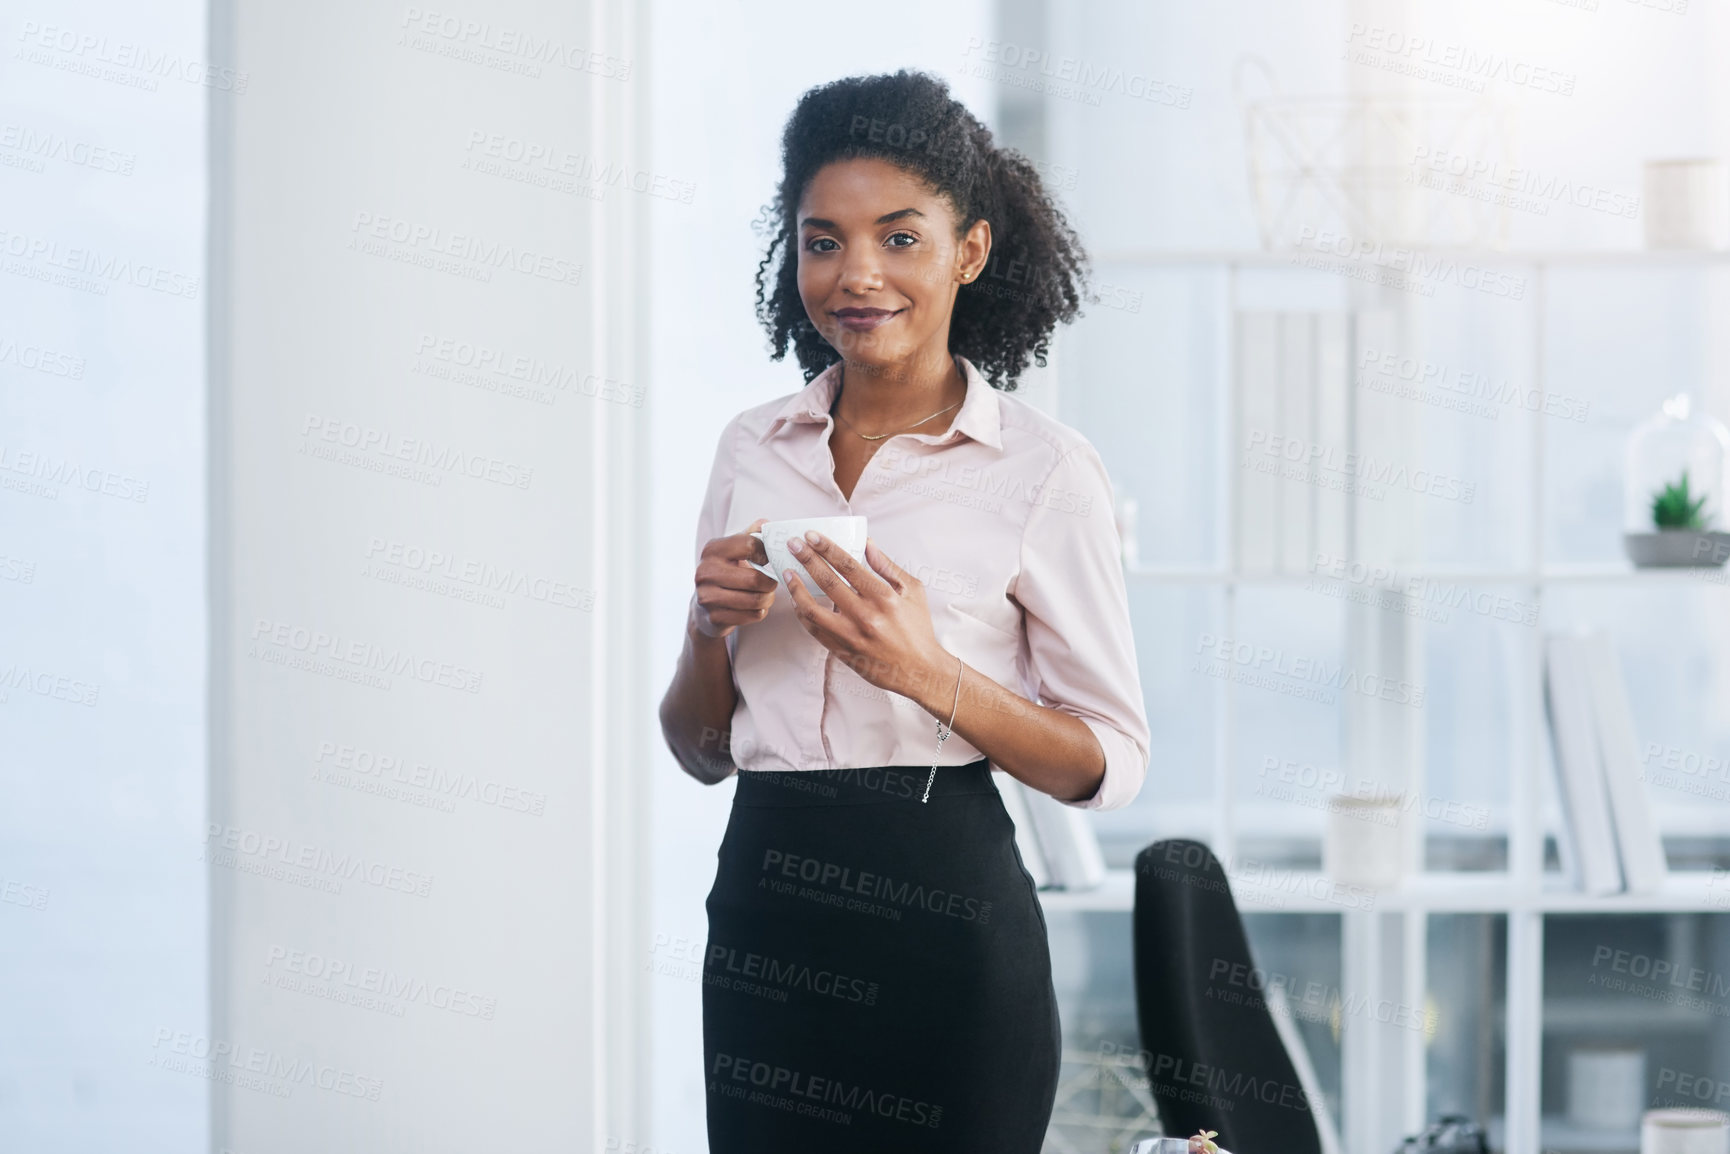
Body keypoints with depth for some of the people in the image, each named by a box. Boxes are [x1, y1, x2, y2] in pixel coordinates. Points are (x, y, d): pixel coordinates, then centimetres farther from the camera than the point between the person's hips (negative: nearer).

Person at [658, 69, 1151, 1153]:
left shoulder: (1043, 468, -5)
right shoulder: (754, 449, 9)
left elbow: (1112, 762, -6)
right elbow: (700, 751, 14)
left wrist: (928, 672, -19)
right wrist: (709, 630, -6)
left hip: (942, 915, -4)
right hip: (764, 897, 4)